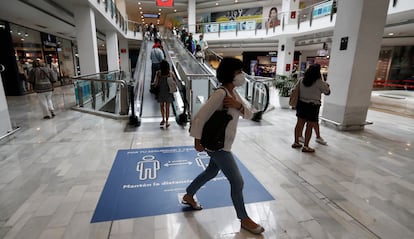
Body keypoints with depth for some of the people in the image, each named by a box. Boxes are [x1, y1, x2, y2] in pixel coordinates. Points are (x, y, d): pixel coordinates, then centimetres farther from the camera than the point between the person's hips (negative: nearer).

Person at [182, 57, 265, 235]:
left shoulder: (234, 93, 4)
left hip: (224, 144, 10)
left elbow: (249, 115, 3)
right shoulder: (220, 93, -25)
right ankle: (244, 219, 25)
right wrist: (198, 141, -16)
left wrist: (239, 105, -18)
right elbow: (200, 117, -24)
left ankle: (188, 196, 47)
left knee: (211, 172, 26)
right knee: (237, 182, 2)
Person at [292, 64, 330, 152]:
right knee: (310, 126, 2)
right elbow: (327, 92, 0)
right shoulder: (319, 83, -13)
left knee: (299, 124, 13)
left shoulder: (302, 81, 1)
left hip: (301, 104, 6)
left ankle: (296, 142, 24)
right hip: (312, 106, -6)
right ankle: (305, 146, 8)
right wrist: (327, 86, 21)